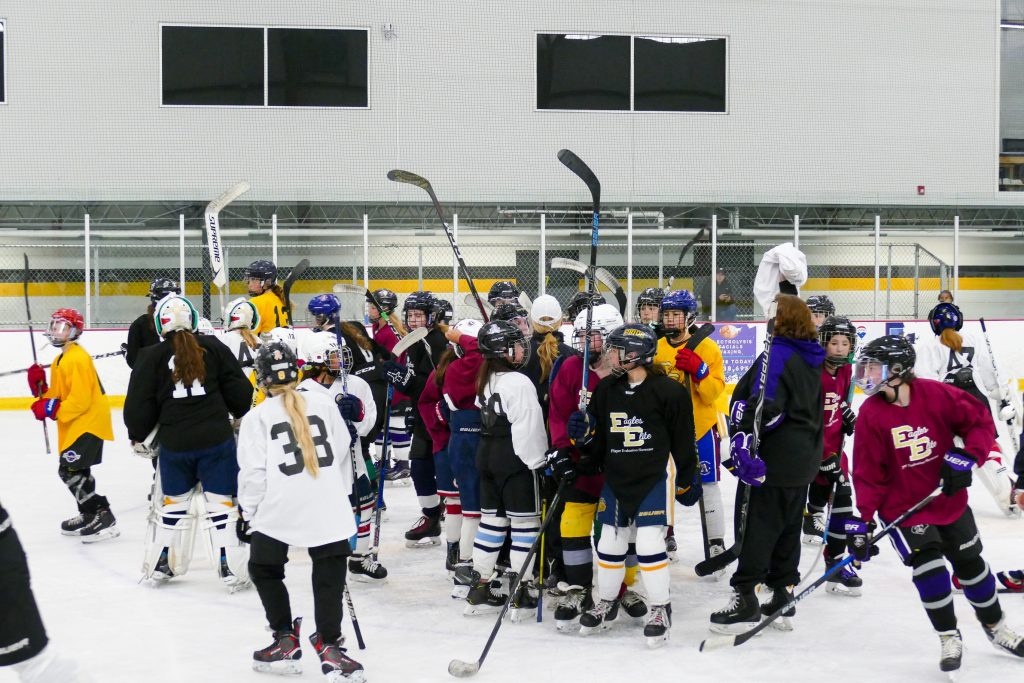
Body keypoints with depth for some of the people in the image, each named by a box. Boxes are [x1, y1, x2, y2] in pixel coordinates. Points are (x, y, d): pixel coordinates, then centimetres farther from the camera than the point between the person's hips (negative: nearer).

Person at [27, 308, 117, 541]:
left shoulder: (77, 359, -19)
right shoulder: (61, 360, 15)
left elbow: (80, 400, -25)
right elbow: (58, 396, 15)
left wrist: (53, 409, -23)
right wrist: (40, 387, 0)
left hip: (88, 423, -11)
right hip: (75, 426, 11)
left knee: (69, 470, -14)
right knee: (76, 470, 19)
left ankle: (104, 518, -12)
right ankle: (89, 515, 33)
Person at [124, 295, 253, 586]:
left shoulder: (151, 357, -1)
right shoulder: (214, 348, 1)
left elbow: (139, 405, -2)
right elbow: (239, 390, 2)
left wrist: (138, 436, 16)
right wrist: (241, 416, 22)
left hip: (174, 444, 1)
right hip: (217, 440, 0)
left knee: (173, 503, 18)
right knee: (221, 503, 5)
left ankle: (160, 565, 27)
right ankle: (232, 570, 3)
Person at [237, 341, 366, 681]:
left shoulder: (257, 417, -1)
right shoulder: (323, 403, 6)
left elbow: (253, 471, -3)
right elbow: (343, 453, 11)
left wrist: (248, 512, 9)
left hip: (278, 509, -1)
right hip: (327, 507, 2)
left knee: (264, 567, 19)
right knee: (330, 573, 7)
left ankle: (286, 641, 20)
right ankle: (328, 645, 3)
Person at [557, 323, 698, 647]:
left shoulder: (669, 391, -11)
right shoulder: (606, 389, 4)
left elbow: (683, 441, -5)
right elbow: (596, 436, 12)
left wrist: (687, 481, -1)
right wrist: (583, 431, -7)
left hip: (655, 477, -5)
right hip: (616, 477, 5)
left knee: (649, 543, -9)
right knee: (610, 542, 10)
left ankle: (660, 609, 7)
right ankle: (606, 603, 28)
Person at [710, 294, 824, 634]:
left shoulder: (778, 354, -15)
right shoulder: (811, 358, 13)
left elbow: (763, 404, -28)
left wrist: (744, 440, -34)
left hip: (772, 461, -9)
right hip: (802, 462, 9)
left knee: (756, 526, -3)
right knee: (787, 527, 15)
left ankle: (746, 600, 0)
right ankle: (782, 598, 22)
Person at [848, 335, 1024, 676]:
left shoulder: (937, 394, -16)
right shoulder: (870, 414, -15)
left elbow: (980, 421, -5)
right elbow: (868, 473, -12)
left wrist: (967, 457, -19)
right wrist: (862, 520, -16)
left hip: (949, 499, 1)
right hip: (903, 507, -1)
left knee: (971, 563, 14)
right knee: (928, 568, -10)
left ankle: (995, 626, 35)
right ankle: (949, 637, 10)